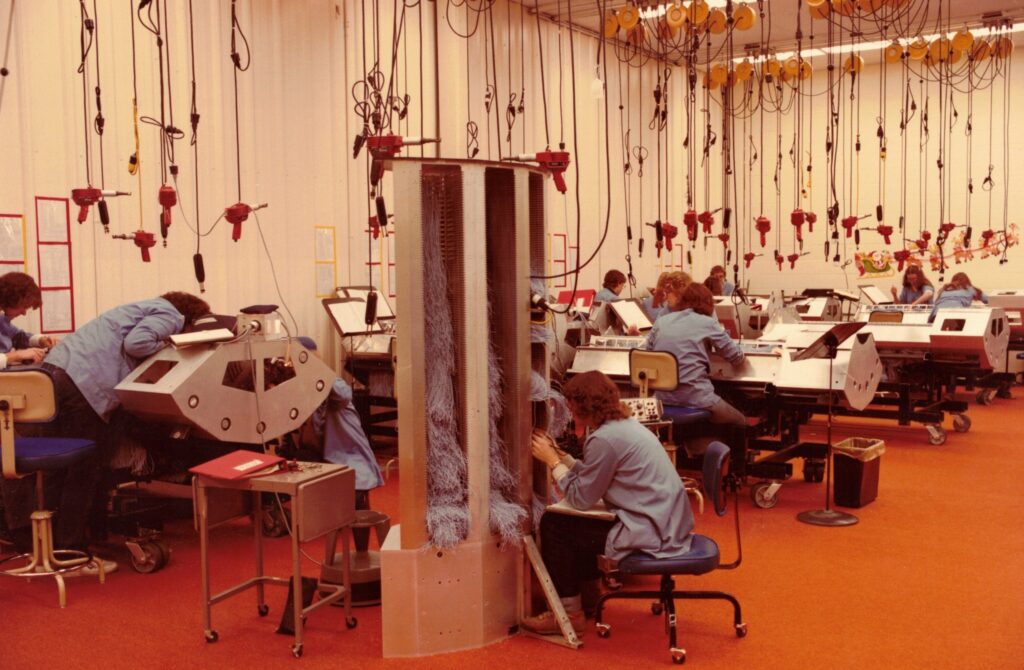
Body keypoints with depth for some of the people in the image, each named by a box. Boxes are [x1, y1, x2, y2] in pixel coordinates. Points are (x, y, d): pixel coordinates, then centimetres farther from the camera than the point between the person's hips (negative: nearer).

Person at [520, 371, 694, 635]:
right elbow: (591, 477, 14)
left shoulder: (605, 438, -19)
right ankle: (589, 591, 34)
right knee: (575, 521, 22)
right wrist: (559, 454, 12)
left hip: (650, 535, -10)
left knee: (553, 524, -2)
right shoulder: (624, 424, 11)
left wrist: (552, 461, -2)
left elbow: (581, 498, -12)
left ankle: (569, 613, 9)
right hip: (668, 525, 10)